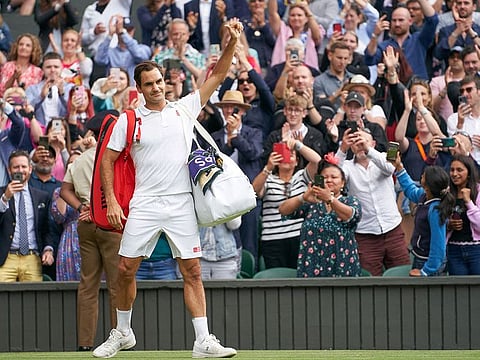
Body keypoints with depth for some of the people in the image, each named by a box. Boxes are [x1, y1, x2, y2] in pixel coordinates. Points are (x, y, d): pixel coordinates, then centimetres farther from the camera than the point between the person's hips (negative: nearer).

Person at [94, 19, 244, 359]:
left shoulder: (185, 108, 7)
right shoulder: (128, 120, 4)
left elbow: (218, 75, 7)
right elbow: (107, 160, 7)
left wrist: (232, 42, -6)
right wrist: (111, 201, -2)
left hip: (182, 205, 0)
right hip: (145, 205, 0)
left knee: (193, 271, -3)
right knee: (125, 269, 1)